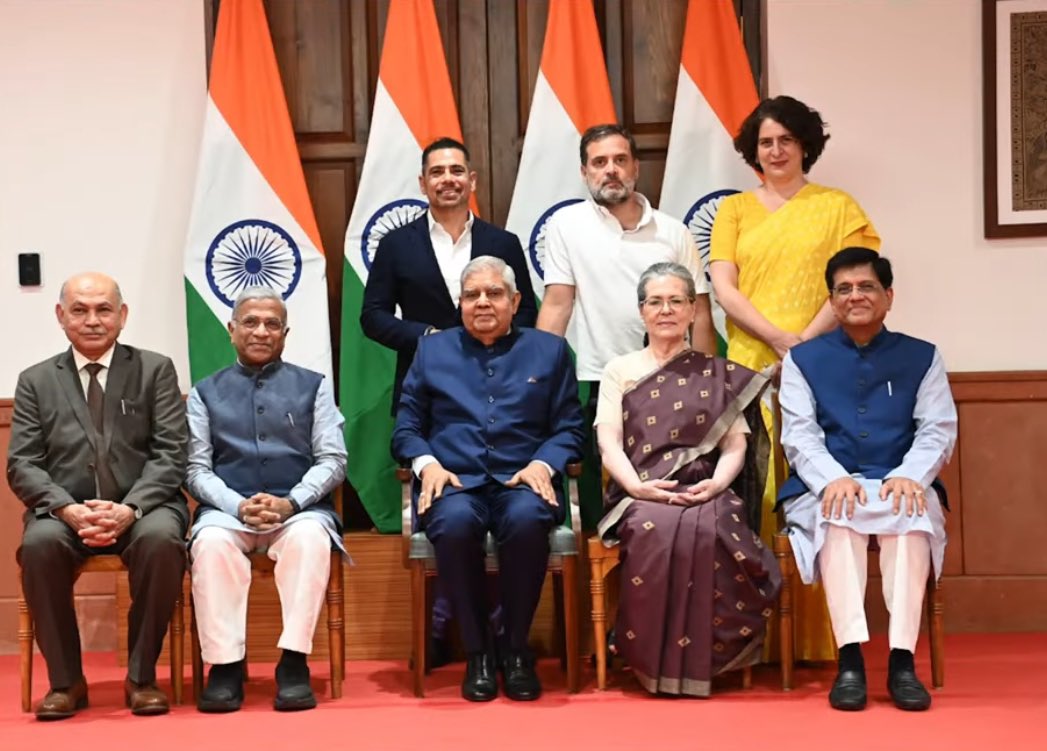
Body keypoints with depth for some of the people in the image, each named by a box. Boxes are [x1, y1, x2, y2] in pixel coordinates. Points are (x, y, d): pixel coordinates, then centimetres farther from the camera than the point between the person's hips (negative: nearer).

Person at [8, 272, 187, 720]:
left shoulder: (155, 370, 8)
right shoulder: (35, 381, 11)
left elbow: (170, 454, -1)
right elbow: (22, 465, 2)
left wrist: (130, 508, -19)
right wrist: (69, 510, -18)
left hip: (143, 508, -1)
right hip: (65, 511, 1)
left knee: (160, 539, -34)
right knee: (39, 544, -32)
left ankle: (142, 677, -17)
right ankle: (66, 680, -14)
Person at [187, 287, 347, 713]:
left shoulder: (313, 386, 14)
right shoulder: (205, 392, 15)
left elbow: (332, 461, 5)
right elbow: (197, 469, 6)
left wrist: (290, 502, -13)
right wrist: (237, 506, -13)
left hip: (299, 509, 0)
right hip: (227, 510, 1)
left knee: (310, 538, -35)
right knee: (211, 542, -34)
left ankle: (293, 664, -33)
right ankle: (225, 666, -29)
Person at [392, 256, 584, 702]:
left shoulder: (549, 350, 17)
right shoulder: (432, 350, 19)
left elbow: (569, 428, 10)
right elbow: (406, 427, 13)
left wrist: (543, 464, -9)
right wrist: (427, 464, -6)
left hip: (522, 481, 0)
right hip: (456, 481, 0)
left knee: (526, 519, -37)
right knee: (455, 522, -36)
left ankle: (517, 650, -17)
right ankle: (477, 652, -18)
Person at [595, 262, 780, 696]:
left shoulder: (719, 375, 18)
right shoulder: (619, 371, 17)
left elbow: (735, 445, 9)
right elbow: (608, 443, 5)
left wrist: (717, 482, -13)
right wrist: (637, 486, -15)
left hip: (704, 494, 1)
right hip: (640, 495, 0)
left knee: (710, 529, -35)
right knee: (656, 529, -36)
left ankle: (702, 657, -21)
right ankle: (655, 660, -24)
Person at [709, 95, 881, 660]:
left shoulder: (837, 206, 10)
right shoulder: (735, 210, 13)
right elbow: (723, 287, 2)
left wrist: (808, 342, -14)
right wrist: (780, 340, -11)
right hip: (750, 368, 1)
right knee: (755, 496, -2)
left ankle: (818, 637, 3)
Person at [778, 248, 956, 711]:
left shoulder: (922, 357, 16)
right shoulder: (803, 360, 14)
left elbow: (939, 430, 5)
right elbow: (799, 434, 2)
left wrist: (909, 476, -17)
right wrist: (833, 479, -19)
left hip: (899, 485, 0)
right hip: (827, 487, 0)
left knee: (912, 514, -35)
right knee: (839, 516, -36)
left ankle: (902, 660, -37)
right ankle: (850, 659, -41)